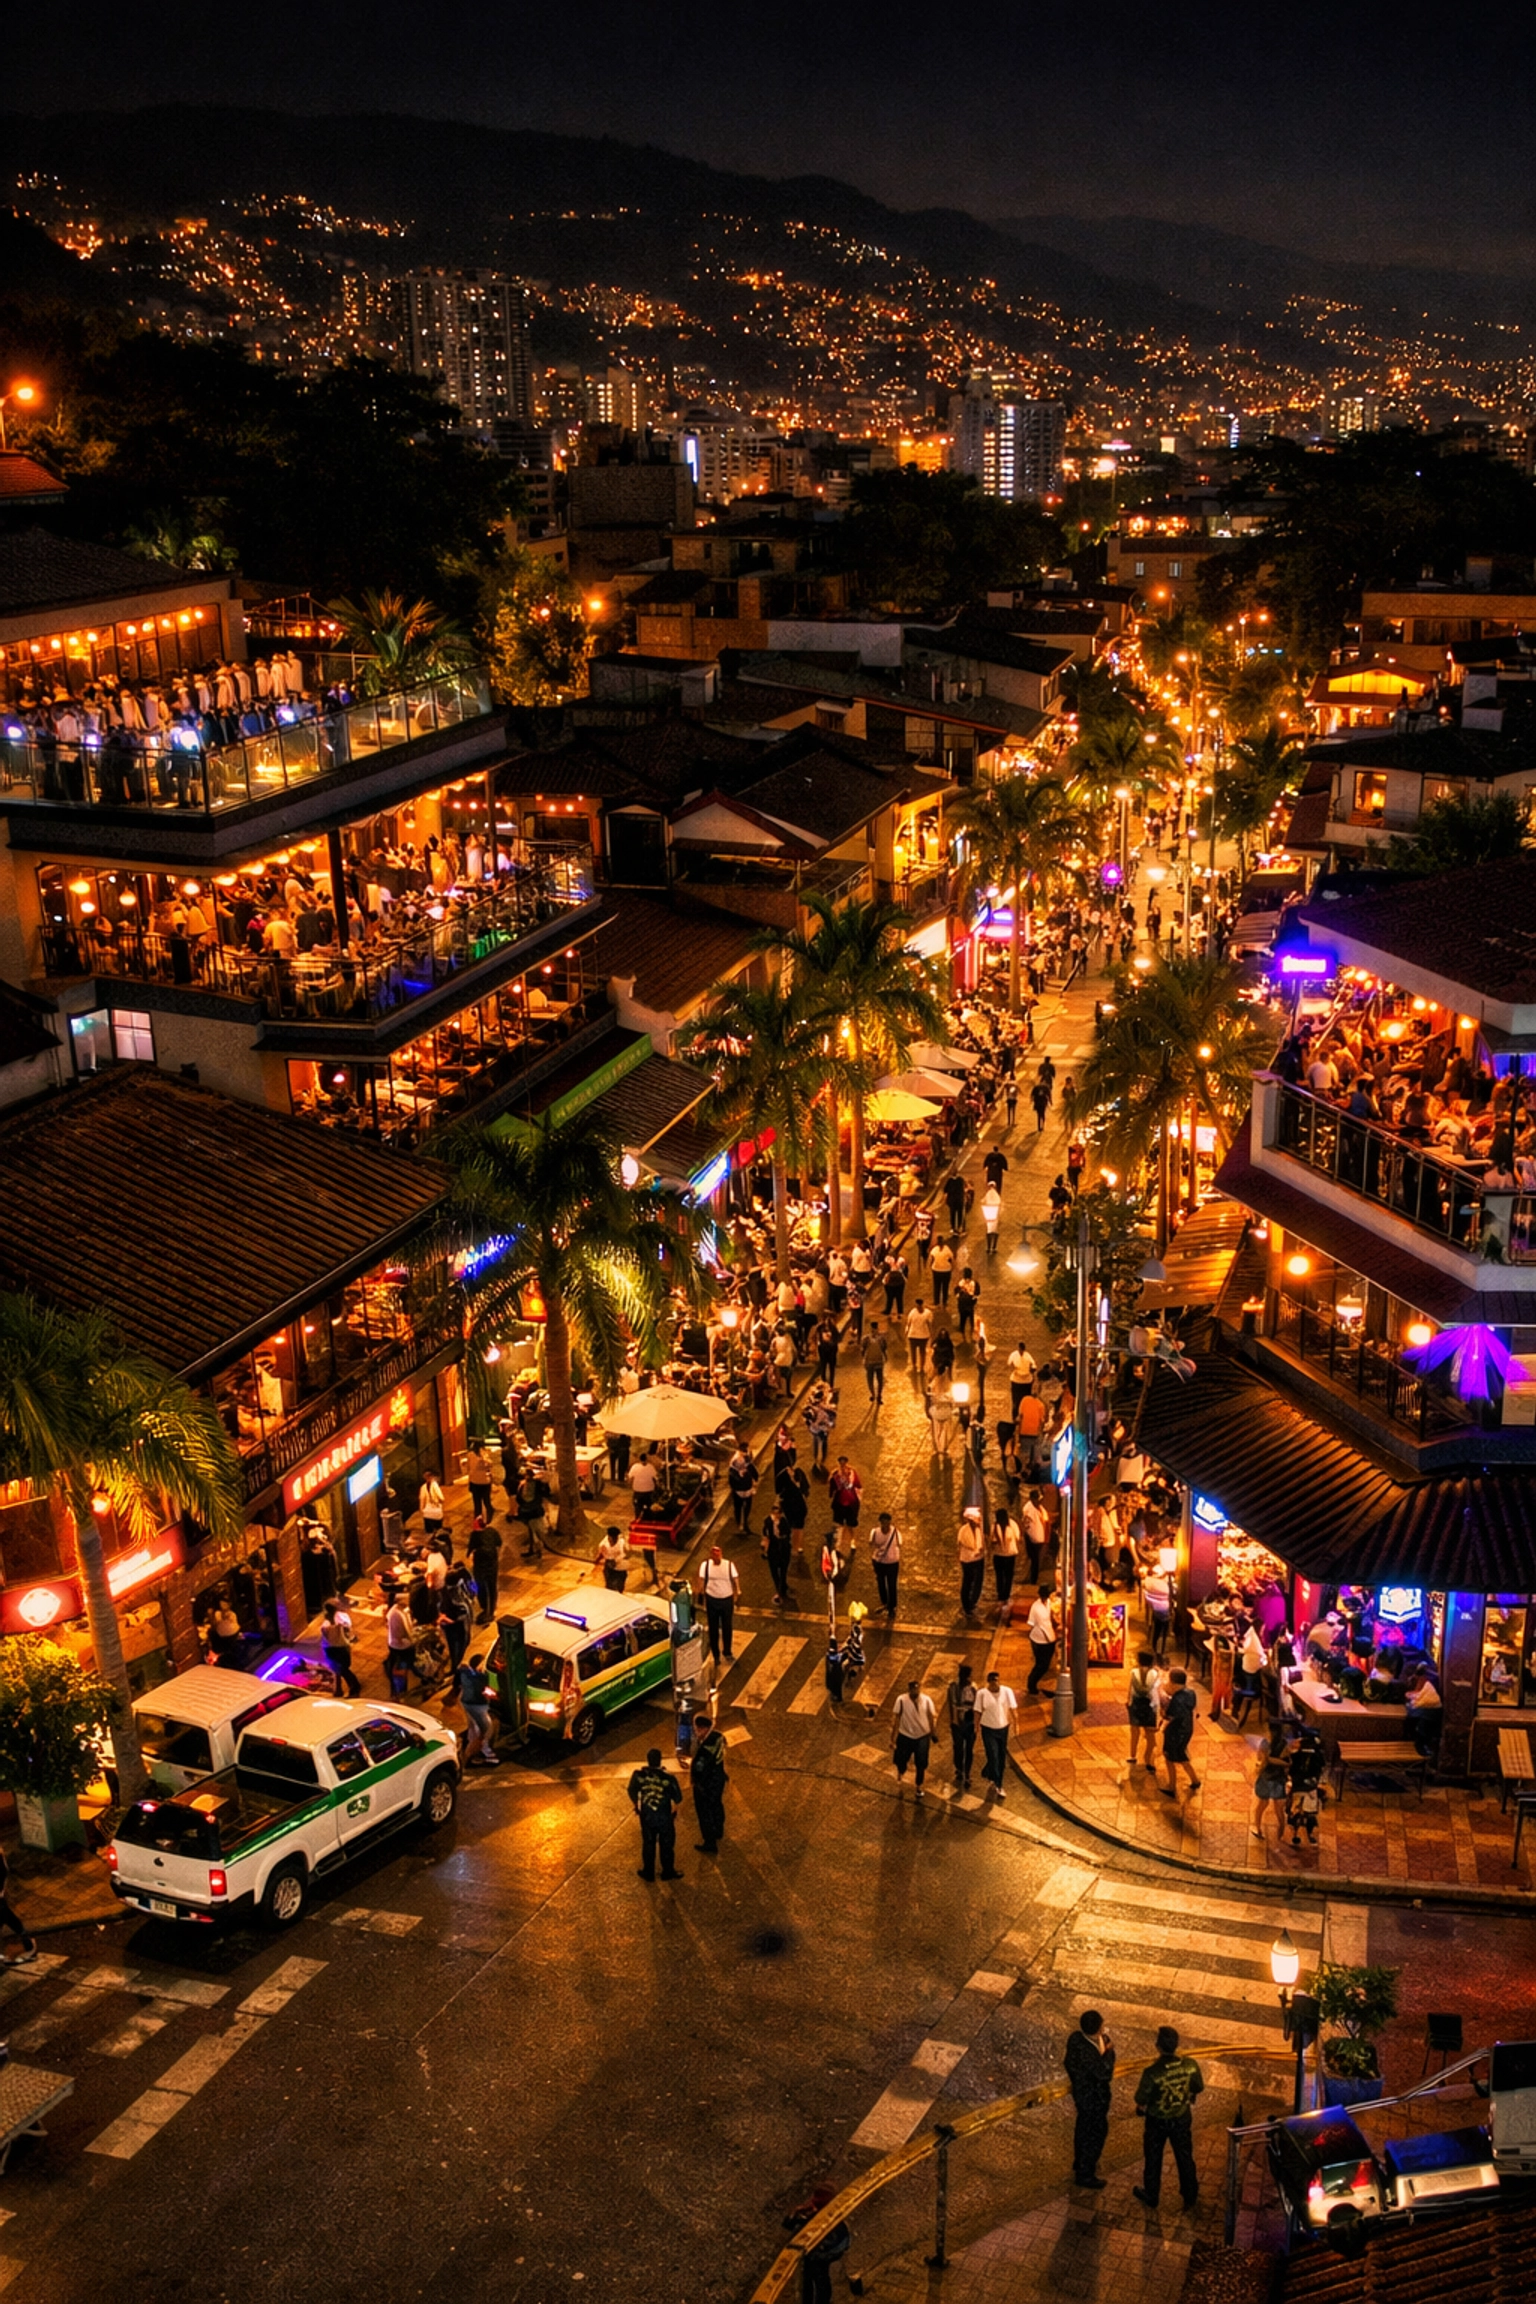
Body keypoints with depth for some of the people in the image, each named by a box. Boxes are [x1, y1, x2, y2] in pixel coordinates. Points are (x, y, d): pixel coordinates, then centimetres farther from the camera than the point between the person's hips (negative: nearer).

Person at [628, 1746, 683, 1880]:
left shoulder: (639, 1775, -15)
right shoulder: (668, 1777, -21)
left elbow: (632, 1792, -1)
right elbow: (678, 1798, -14)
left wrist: (636, 1806, 17)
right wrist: (675, 1808, 7)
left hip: (646, 1815, 2)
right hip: (665, 1816, -2)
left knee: (648, 1843, 19)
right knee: (666, 1844, 16)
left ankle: (648, 1872, 30)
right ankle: (668, 1871, 28)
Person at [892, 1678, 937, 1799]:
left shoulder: (927, 1700, -13)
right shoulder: (901, 1700, -17)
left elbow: (930, 1719, -3)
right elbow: (896, 1719, -11)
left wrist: (931, 1737, 4)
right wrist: (893, 1739, -8)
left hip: (922, 1737, 0)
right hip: (905, 1736, 0)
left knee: (921, 1764, 5)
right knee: (901, 1760, 13)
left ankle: (919, 1788, 29)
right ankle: (901, 1773, 50)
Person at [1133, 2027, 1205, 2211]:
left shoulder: (1152, 2072, -36)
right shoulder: (1190, 2065, -25)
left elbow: (1141, 2100, -23)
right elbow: (1198, 2087, -6)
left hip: (1157, 2121, -3)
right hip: (1182, 2119, 3)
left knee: (1153, 2159, 22)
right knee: (1185, 2156, 26)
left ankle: (1151, 2196, 42)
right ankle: (1190, 2196, 45)